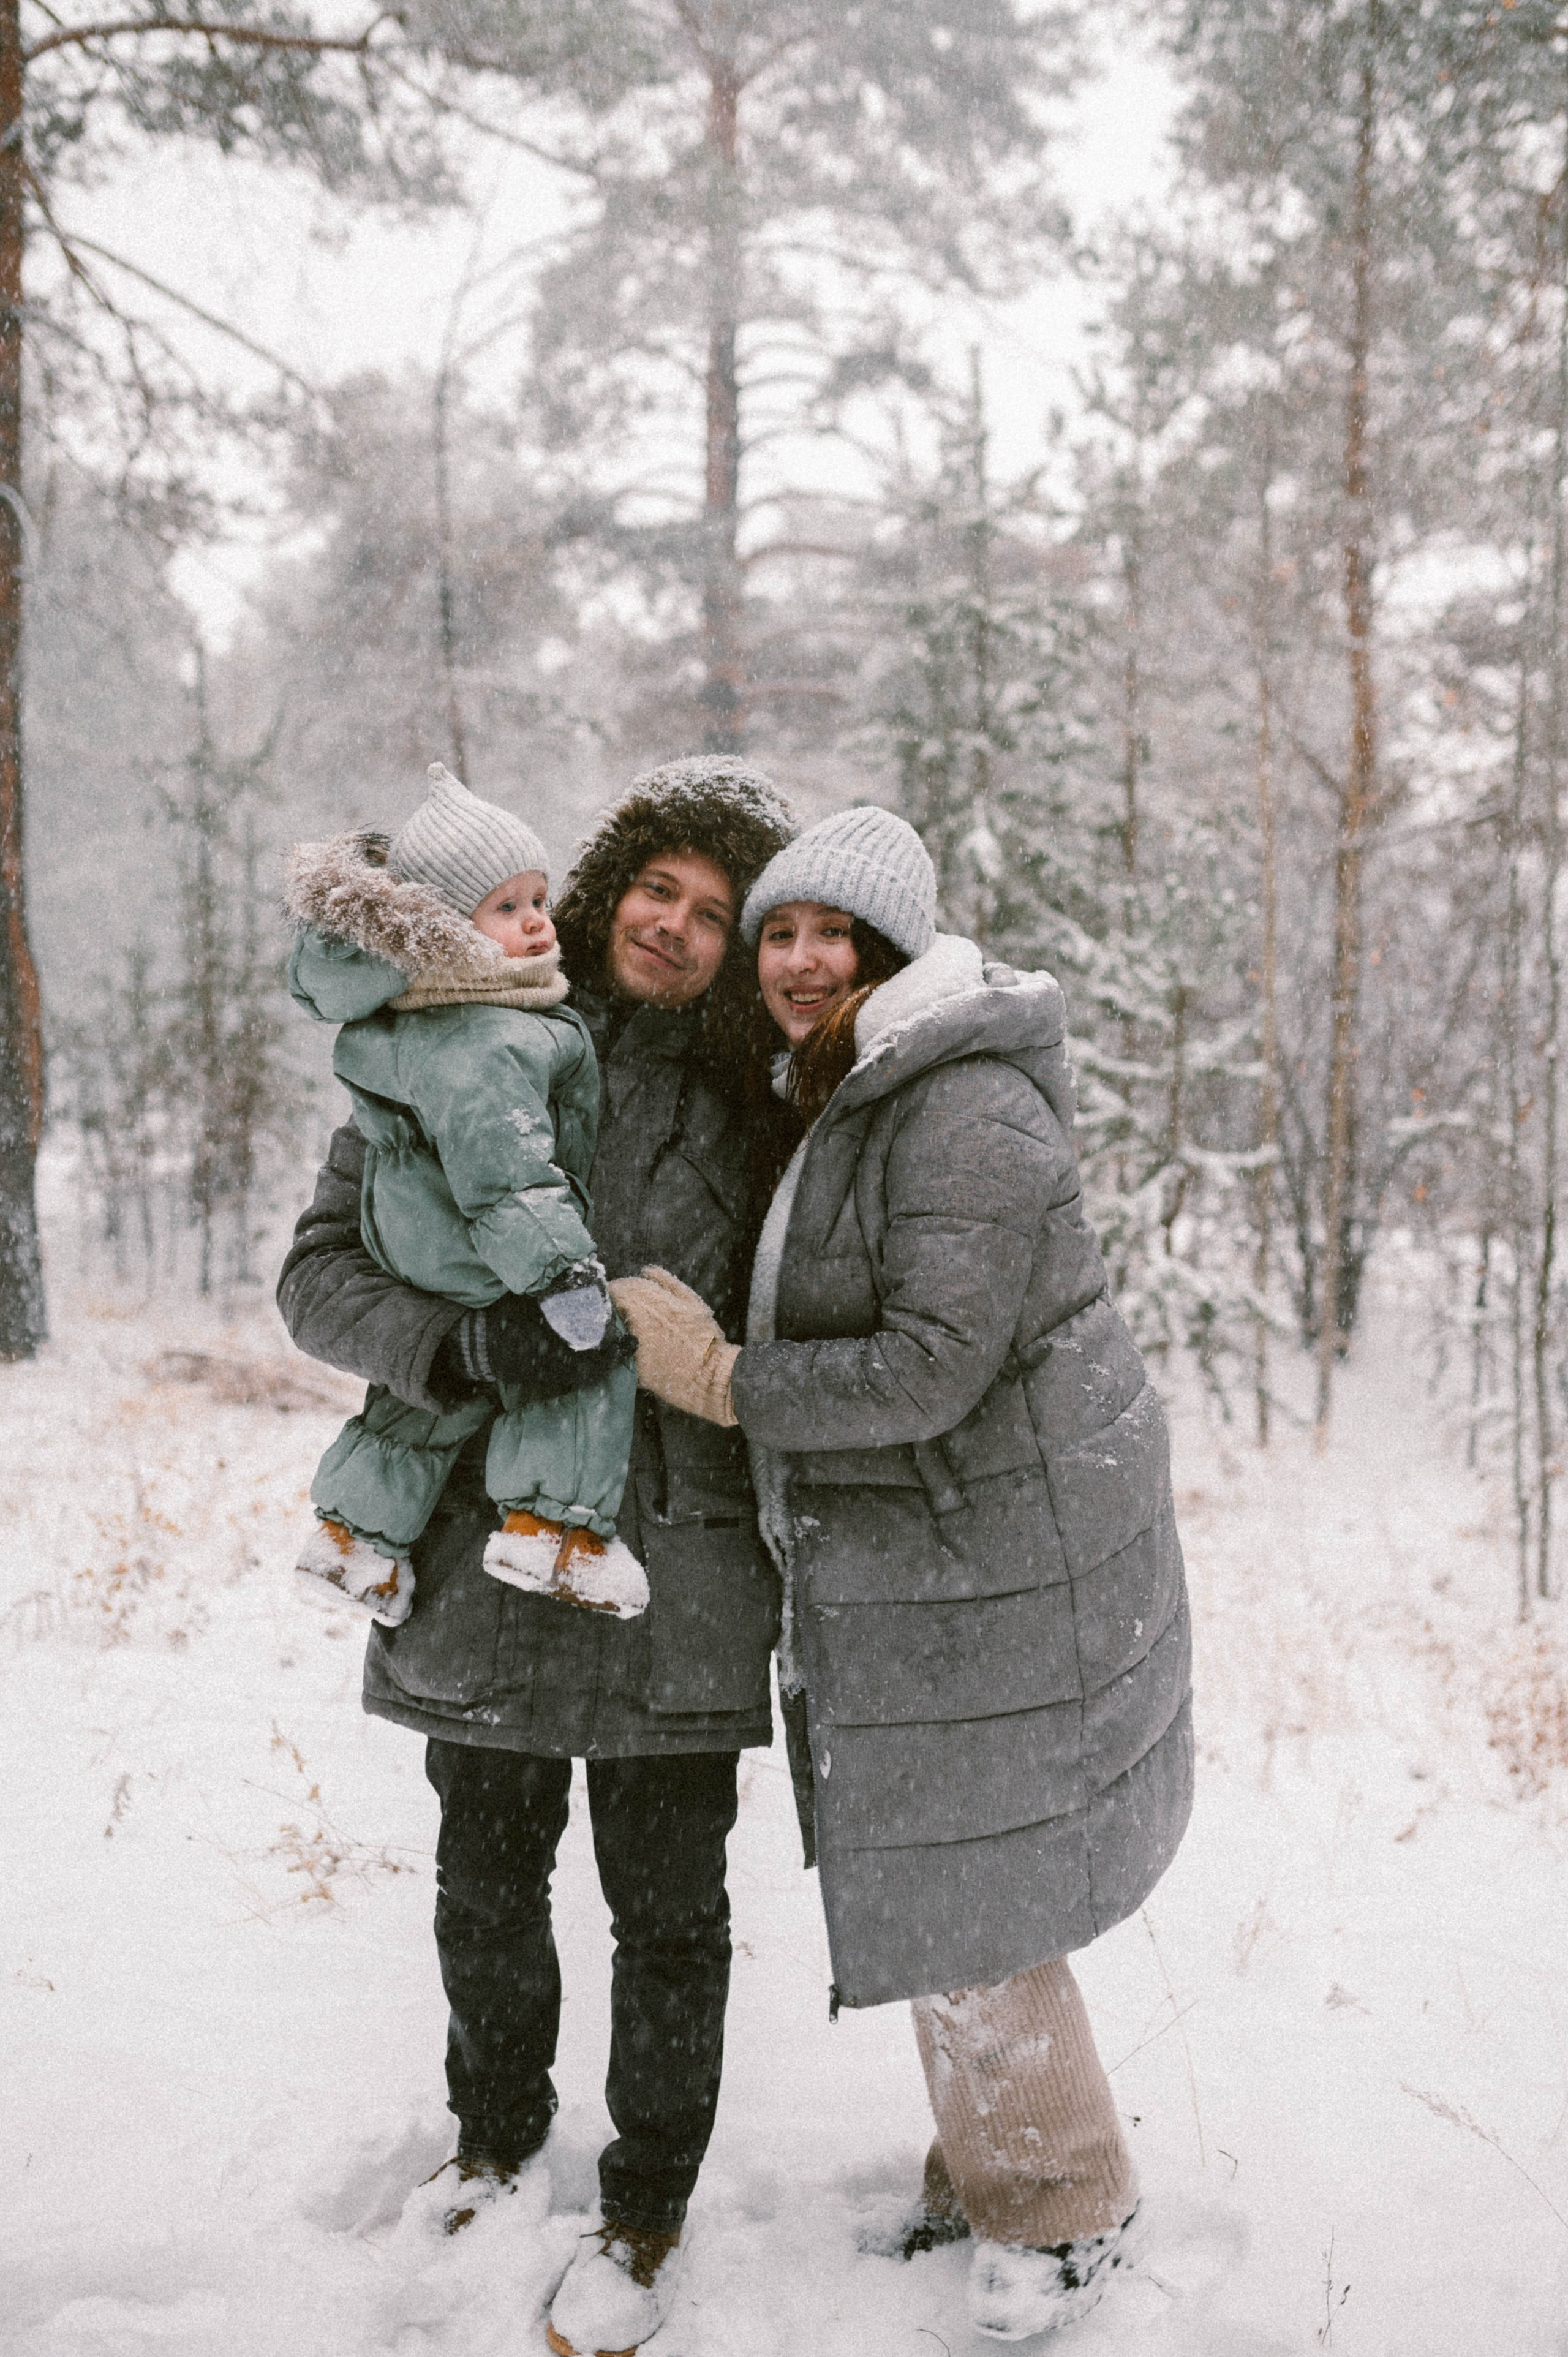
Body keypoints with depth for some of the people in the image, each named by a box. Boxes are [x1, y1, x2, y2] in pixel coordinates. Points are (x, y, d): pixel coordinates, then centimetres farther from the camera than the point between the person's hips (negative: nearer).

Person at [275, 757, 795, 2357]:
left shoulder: (738, 1105, 2)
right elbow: (320, 1272, -6)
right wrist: (462, 1345, -24)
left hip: (674, 1564, 0)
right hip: (483, 1548, 1)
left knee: (666, 1903, 9)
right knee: (487, 1884, 18)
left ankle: (647, 2216, 30)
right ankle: (495, 2141, 45)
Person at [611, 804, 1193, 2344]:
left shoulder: (966, 1113, -21)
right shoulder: (835, 1106, 12)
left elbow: (929, 1368, -27)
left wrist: (720, 1382, -18)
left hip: (1000, 1552, -10)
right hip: (899, 1553, 10)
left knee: (966, 1887, 1)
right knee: (920, 1868, 18)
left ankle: (1071, 2204, 24)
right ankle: (988, 2166, 38)